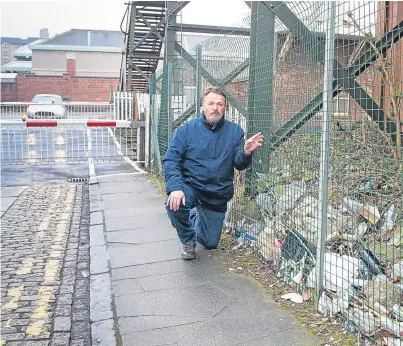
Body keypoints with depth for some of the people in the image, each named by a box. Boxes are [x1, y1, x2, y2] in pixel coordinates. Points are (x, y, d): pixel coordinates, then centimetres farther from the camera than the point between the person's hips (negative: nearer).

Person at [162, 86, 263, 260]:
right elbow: (170, 160, -15)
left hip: (218, 194, 2)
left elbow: (239, 165, -8)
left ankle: (197, 218, 48)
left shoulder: (234, 131, -4)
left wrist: (246, 153, -31)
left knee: (210, 243, 11)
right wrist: (175, 187, -31)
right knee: (173, 204, -35)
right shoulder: (187, 129, -8)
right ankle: (188, 241, -3)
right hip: (191, 185, -2)